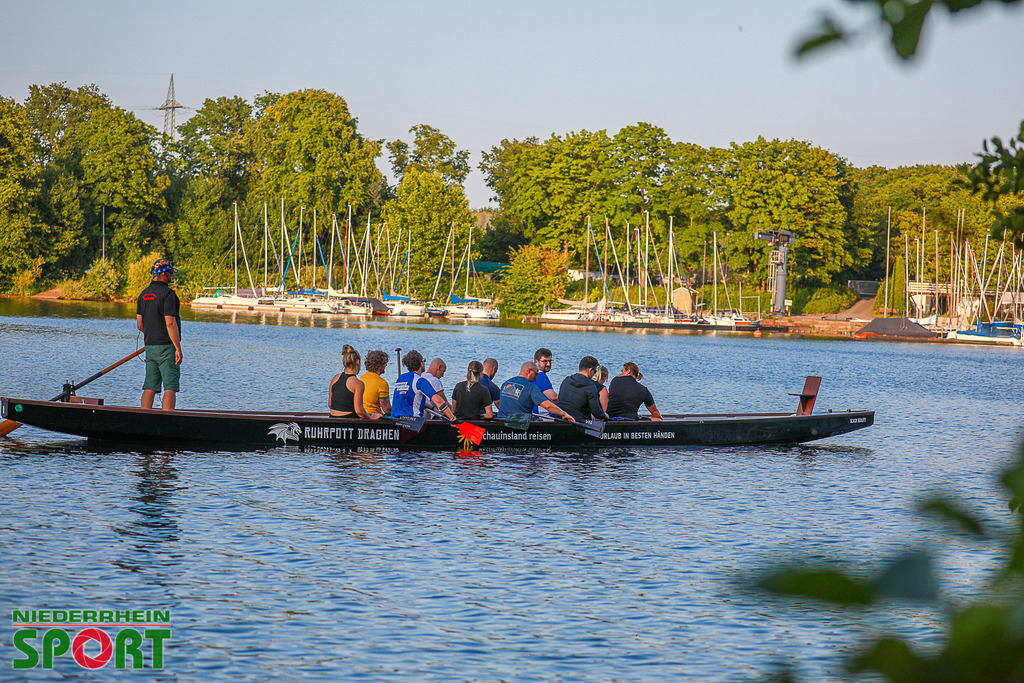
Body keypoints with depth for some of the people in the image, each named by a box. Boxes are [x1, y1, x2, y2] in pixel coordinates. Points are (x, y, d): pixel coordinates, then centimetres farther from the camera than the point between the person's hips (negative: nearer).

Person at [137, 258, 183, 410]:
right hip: (167, 346, -7)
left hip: (149, 346, 8)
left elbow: (139, 325, 14)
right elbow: (170, 324, -19)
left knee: (150, 388, 9)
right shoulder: (167, 293, -13)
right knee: (170, 388, -7)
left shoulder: (144, 294, 12)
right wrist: (178, 348, -17)